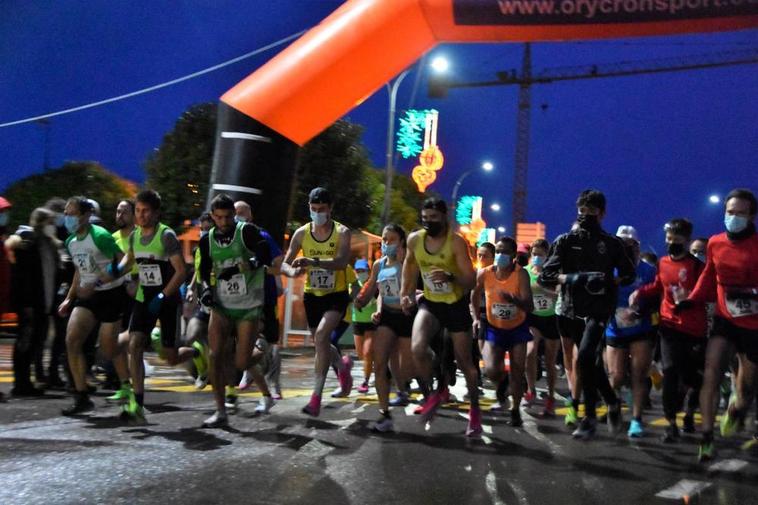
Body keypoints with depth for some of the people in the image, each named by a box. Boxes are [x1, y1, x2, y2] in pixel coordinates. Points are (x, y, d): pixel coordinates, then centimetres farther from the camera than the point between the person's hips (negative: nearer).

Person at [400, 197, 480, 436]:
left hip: (456, 305, -3)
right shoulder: (414, 239, -7)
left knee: (464, 361, 6)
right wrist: (405, 292, 9)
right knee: (417, 348, -24)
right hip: (429, 303, 3)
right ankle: (438, 389, 4)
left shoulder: (456, 242, -20)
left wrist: (450, 277, -42)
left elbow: (471, 281, -23)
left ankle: (475, 411, 27)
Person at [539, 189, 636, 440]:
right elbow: (546, 276, 0)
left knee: (585, 357, -20)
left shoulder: (612, 243, 6)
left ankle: (590, 416, -9)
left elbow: (629, 274, 13)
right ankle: (613, 403, 35)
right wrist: (570, 278, -19)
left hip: (600, 309, -3)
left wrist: (609, 281, -8)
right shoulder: (566, 241, 6)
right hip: (574, 310, 3)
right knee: (592, 362, 12)